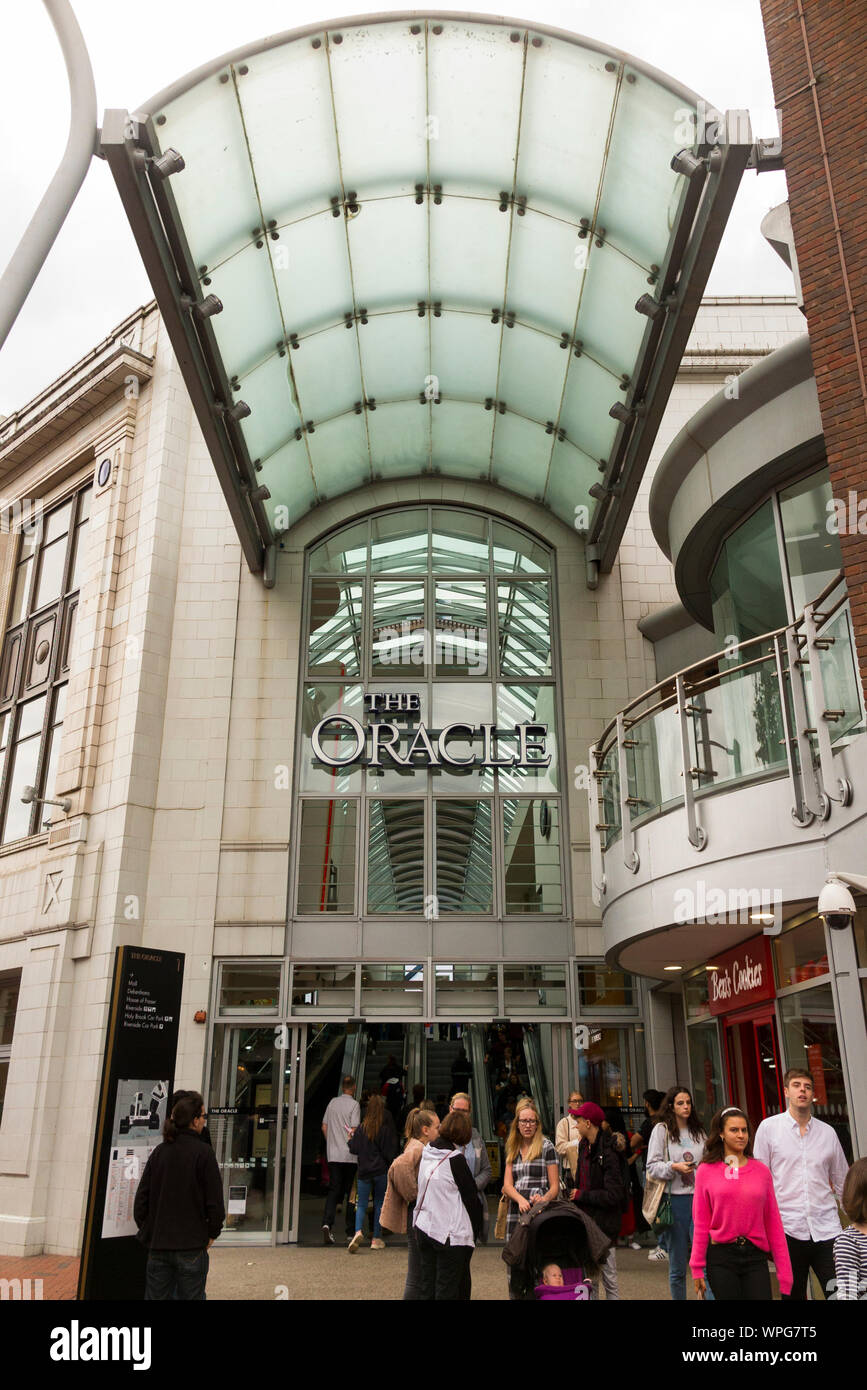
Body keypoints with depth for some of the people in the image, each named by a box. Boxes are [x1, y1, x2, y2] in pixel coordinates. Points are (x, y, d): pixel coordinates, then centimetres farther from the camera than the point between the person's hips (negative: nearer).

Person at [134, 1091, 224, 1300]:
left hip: (158, 1245, 5)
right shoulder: (203, 1152, -11)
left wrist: (147, 1231, 16)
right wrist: (212, 1234, 4)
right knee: (190, 1296, 6)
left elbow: (141, 1198, 6)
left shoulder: (159, 1151, 3)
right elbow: (215, 1201, -11)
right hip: (191, 1245, -4)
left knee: (155, 1296, 13)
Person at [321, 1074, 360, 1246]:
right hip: (350, 1156, -4)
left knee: (333, 1190, 4)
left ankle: (327, 1223, -16)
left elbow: (324, 1126, 12)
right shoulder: (354, 1104, -8)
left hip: (333, 1155, 4)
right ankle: (350, 1232, 11)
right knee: (351, 1193, 6)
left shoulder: (332, 1102, 7)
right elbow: (354, 1130, -13)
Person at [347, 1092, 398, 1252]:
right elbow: (391, 1153, -6)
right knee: (379, 1204, 13)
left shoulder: (362, 1128, -5)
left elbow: (354, 1149, -2)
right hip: (382, 1171, 0)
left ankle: (358, 1231, -18)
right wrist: (392, 1170, 8)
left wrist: (350, 1139, 17)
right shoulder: (387, 1128, -8)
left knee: (361, 1204, 7)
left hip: (364, 1171, 0)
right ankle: (376, 1239, 16)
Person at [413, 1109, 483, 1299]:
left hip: (423, 1228, 6)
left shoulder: (426, 1152, 5)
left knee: (427, 1289, 14)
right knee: (447, 1291, 2)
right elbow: (471, 1198, -9)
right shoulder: (455, 1159, -15)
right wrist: (476, 1232, 2)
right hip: (451, 1233, -6)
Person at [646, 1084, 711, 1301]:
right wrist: (674, 1167, -16)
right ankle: (678, 1298, 19)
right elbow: (652, 1166, -2)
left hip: (699, 1199, 3)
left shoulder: (698, 1130, 14)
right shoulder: (661, 1130, 1)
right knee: (677, 1266, 5)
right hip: (675, 1200, -3)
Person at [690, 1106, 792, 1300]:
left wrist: (784, 1271, 4)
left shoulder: (761, 1171, 4)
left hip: (755, 1256, 1)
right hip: (721, 1257, -1)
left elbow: (773, 1223, 6)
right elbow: (701, 1223, 1)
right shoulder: (706, 1171, -1)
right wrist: (697, 1269, 0)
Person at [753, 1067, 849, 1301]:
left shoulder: (827, 1132, 9)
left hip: (826, 1227, 2)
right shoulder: (769, 1127, 1)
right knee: (793, 1295, 6)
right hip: (788, 1228, -2)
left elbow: (842, 1183, 16)